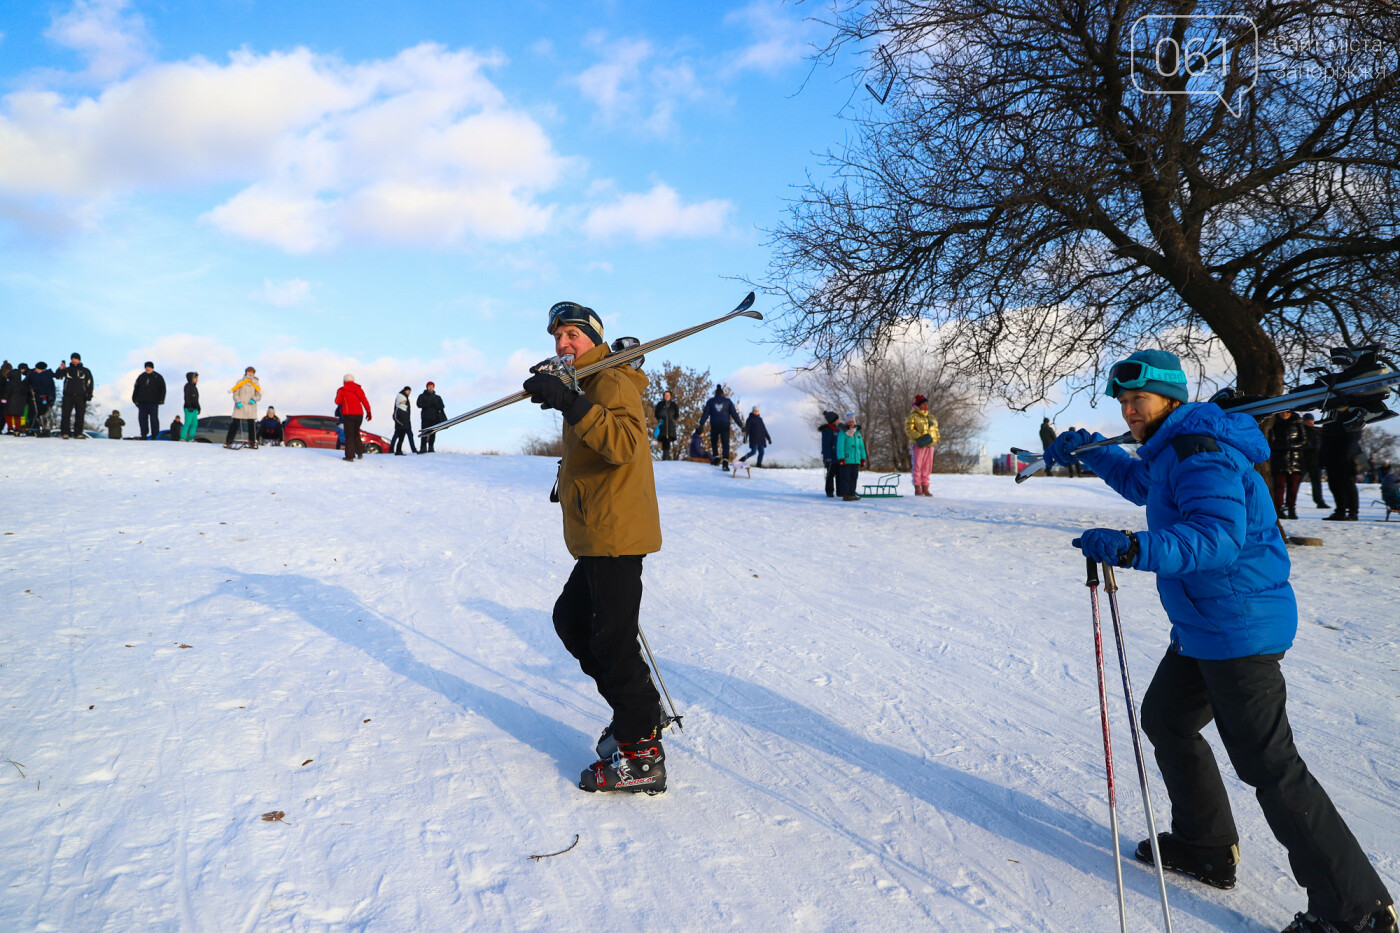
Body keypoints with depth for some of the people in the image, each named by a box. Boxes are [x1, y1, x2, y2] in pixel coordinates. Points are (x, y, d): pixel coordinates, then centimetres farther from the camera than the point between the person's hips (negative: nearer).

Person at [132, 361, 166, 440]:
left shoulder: (158, 377, 3)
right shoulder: (141, 377, 12)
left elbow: (163, 389, 2)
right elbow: (136, 388, 17)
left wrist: (161, 399, -8)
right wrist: (135, 399, 10)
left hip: (153, 403, -4)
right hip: (142, 402, 4)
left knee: (153, 419, -4)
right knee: (142, 418, 3)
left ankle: (154, 436, -1)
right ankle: (144, 435, 10)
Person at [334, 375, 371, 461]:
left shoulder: (342, 390, -1)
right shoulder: (359, 389, 8)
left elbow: (338, 402, 6)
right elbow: (365, 401, 5)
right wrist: (369, 412, 8)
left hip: (348, 414, -4)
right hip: (359, 414, 4)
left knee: (349, 435, -1)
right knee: (356, 433, 19)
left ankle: (350, 456, -6)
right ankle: (360, 453, 16)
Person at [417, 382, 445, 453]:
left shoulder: (437, 397, 16)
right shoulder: (422, 396, 9)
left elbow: (441, 407, 8)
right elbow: (419, 404, -7)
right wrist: (429, 404, -16)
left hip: (435, 418, 3)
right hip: (426, 418, -2)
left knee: (433, 434, 0)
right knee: (425, 434, -10)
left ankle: (431, 448, 5)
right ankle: (423, 448, -13)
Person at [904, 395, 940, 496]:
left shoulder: (931, 418, 20)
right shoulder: (913, 417, -1)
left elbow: (936, 430, 25)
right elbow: (908, 429, -10)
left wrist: (936, 440, 8)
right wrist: (919, 436, -21)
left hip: (930, 445, 6)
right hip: (917, 445, -6)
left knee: (927, 468, 6)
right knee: (917, 466, -7)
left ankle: (925, 488, 11)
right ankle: (917, 489, -5)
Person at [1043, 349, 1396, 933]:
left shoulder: (1200, 452, -20)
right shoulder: (1172, 449, 12)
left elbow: (1218, 537, -33)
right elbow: (1141, 483, 35)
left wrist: (1135, 548, -44)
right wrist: (1087, 450, 28)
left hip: (1238, 627, -11)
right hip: (1202, 626, 11)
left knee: (1266, 763, -7)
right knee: (1166, 719, 19)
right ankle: (1206, 847, 33)